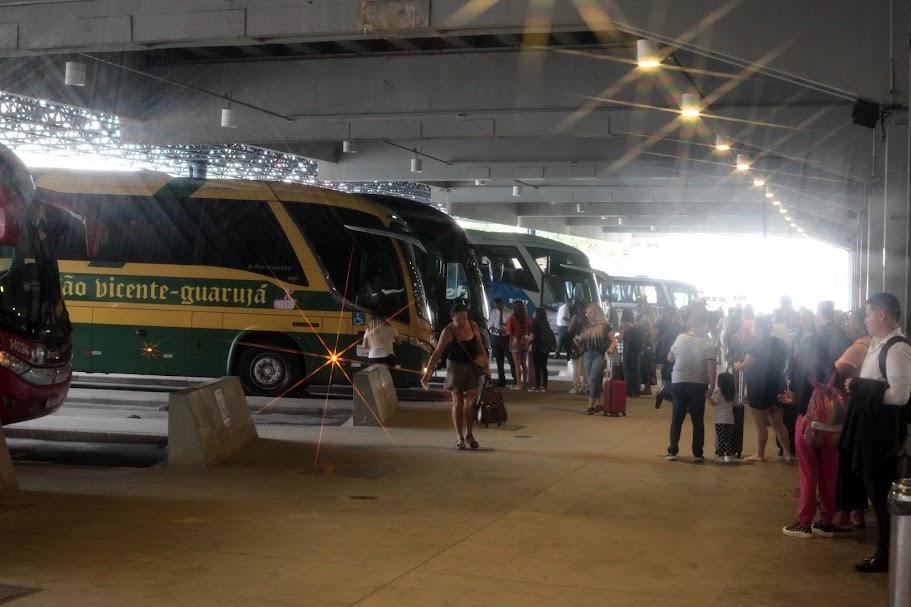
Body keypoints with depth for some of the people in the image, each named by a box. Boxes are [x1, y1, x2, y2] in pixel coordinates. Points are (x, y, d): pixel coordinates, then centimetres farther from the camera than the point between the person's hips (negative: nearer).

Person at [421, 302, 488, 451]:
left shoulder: (473, 326, -3)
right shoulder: (448, 332, -14)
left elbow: (479, 346, 11)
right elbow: (437, 353, -16)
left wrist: (485, 364, 11)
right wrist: (428, 373, -22)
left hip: (472, 366, 3)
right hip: (455, 366, -3)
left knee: (471, 401, 4)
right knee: (458, 402, 2)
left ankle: (469, 435, 17)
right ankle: (460, 437, 9)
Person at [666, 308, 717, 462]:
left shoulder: (681, 338, -5)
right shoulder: (708, 343, -8)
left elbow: (670, 358, 5)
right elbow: (711, 367, -14)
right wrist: (711, 388, -10)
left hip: (679, 382, 1)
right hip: (699, 385, -1)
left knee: (677, 418, 9)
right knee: (698, 420, 8)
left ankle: (672, 451, 7)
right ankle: (697, 453, 9)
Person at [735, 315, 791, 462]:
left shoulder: (756, 344, -17)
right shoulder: (779, 343, 4)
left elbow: (746, 366, -20)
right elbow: (783, 363, 15)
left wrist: (737, 365, -1)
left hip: (760, 388, -6)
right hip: (777, 387, 7)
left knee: (760, 424, 6)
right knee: (777, 422, 16)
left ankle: (760, 454, 15)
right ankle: (787, 453, 14)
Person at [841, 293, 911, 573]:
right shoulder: (878, 344, 11)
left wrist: (861, 389, -19)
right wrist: (857, 386, 5)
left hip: (884, 432, -9)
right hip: (870, 427, 9)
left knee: (882, 492, 1)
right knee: (876, 488, 17)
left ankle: (886, 555, 13)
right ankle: (885, 547, 29)